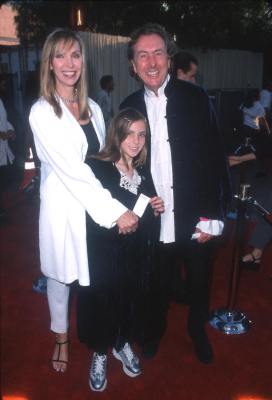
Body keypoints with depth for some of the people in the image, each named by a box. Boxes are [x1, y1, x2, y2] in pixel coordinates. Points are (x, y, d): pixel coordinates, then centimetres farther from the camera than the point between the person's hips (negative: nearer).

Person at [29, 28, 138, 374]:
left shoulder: (93, 109, 7)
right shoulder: (42, 112, -12)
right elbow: (71, 170, -20)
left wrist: (117, 207, -7)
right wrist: (117, 211, -23)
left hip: (97, 205, 4)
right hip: (64, 207, -4)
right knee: (60, 274, 14)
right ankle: (61, 339, 39)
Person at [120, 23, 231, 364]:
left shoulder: (195, 98, -6)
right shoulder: (129, 106, 1)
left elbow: (214, 158, -7)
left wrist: (212, 217, -10)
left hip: (195, 220, -1)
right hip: (153, 222, 1)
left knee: (199, 284, 18)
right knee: (158, 287, 19)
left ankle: (198, 330, 46)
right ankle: (156, 328, 47)